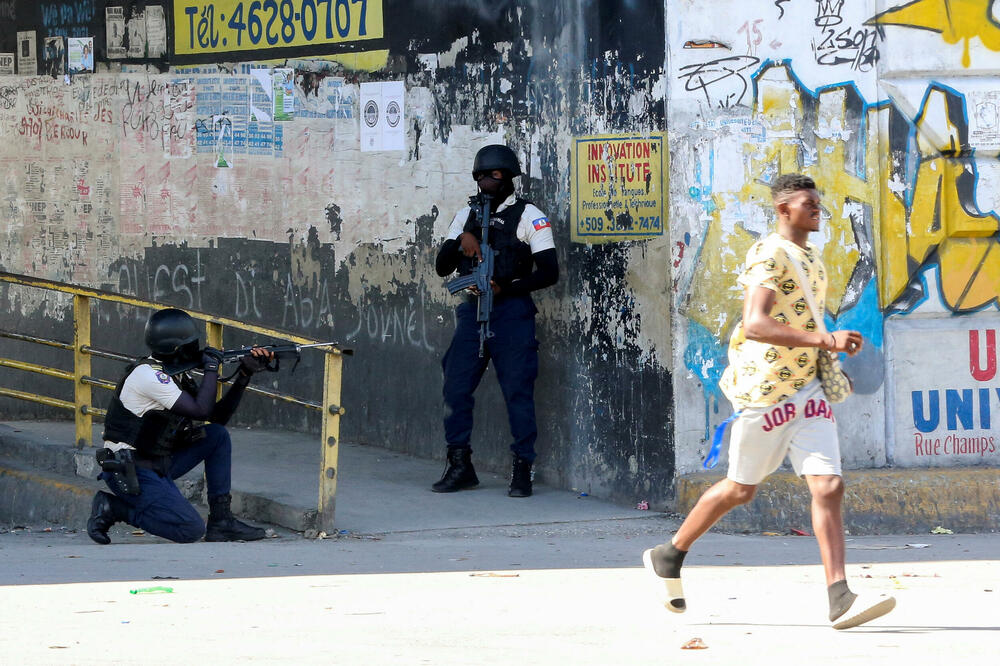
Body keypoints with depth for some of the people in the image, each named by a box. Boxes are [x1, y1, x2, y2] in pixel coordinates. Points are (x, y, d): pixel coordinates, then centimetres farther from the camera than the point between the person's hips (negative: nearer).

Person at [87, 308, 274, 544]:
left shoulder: (177, 374, 10)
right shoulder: (149, 374, -19)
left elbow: (219, 416, 12)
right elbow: (201, 410, -24)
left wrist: (245, 375, 4)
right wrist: (211, 367, -12)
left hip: (159, 465, 10)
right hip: (129, 471, -10)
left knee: (218, 435, 4)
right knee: (191, 529, -18)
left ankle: (221, 520, 3)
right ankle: (111, 508, -5)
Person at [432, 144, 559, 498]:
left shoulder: (529, 216, -1)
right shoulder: (467, 216, 15)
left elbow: (549, 272, -6)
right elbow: (442, 267, 12)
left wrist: (504, 287, -15)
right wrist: (460, 241, -8)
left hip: (512, 311, -5)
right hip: (473, 309, 5)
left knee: (518, 389, -6)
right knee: (456, 387, 0)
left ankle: (522, 469, -1)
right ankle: (460, 466, 9)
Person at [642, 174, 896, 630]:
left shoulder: (812, 259, 14)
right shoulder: (768, 255, -15)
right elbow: (755, 324, -29)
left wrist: (829, 348, 17)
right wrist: (825, 340, -34)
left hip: (806, 391, 7)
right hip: (763, 388, -7)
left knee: (828, 486, -9)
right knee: (740, 489, 7)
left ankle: (839, 599, -15)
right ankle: (669, 556, 29)